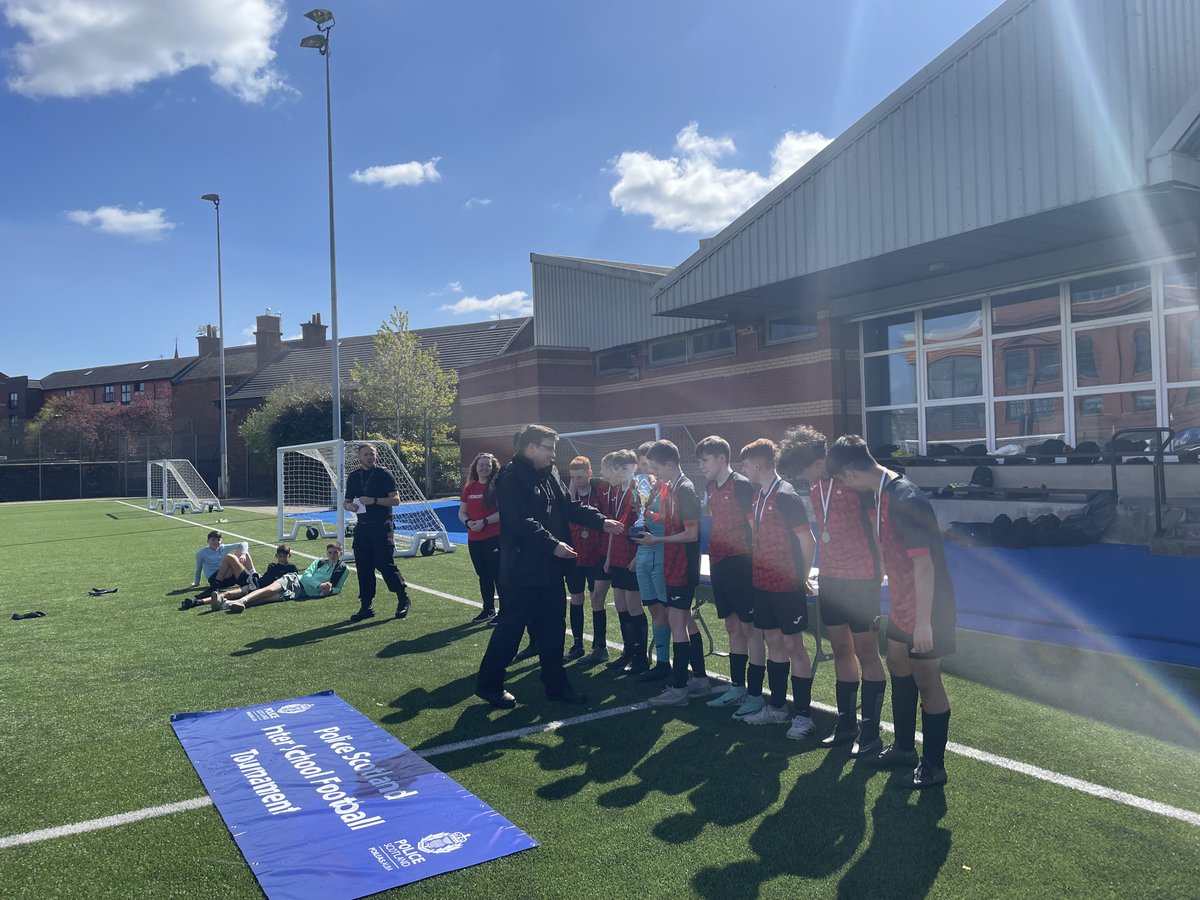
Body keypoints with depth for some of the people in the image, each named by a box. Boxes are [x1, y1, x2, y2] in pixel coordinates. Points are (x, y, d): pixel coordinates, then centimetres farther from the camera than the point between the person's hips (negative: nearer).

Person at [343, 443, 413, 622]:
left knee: (385, 564, -9)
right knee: (363, 566, 5)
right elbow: (346, 502, 20)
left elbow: (395, 499, -7)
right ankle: (366, 606, 14)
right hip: (362, 526, 5)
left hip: (382, 527, -5)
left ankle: (403, 599, 7)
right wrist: (350, 506, -3)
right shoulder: (353, 477, 13)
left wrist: (374, 501, -18)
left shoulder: (384, 474, -2)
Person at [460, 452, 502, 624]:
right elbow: (462, 512, 12)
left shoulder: (497, 486, -8)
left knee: (498, 575, -2)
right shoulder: (469, 488, 9)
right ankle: (488, 610, 30)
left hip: (494, 538, -6)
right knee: (483, 576, 17)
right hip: (474, 539, 6)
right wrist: (468, 522, -8)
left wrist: (484, 522, -20)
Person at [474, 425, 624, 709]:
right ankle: (488, 684, 16)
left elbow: (569, 507, 15)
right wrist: (554, 545, -25)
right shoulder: (512, 479, -16)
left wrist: (601, 521, 5)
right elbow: (522, 523, -24)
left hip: (550, 568, 9)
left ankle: (556, 683, 26)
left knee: (553, 627, 14)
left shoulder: (548, 474, 12)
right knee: (511, 627, 1)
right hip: (523, 570, -9)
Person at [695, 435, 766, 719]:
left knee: (750, 628, -1)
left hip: (740, 564, -8)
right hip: (719, 564, 8)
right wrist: (714, 559, 14)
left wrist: (751, 560, -14)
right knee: (732, 627, 16)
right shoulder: (710, 488, 11)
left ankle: (755, 695, 6)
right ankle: (737, 688, 26)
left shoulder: (742, 485, -12)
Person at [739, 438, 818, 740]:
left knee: (793, 646, 0)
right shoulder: (759, 495, 9)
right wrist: (757, 571, 12)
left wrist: (802, 577, -8)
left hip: (786, 586, -8)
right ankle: (777, 706, 28)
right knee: (773, 642, 16)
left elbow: (807, 542, -18)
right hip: (763, 582, 8)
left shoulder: (785, 496, -17)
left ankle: (803, 715, 9)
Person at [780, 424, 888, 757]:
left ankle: (871, 732, 12)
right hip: (830, 577, 7)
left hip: (860, 578, -7)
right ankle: (846, 723, 26)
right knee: (841, 649, 14)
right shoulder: (814, 485, 5)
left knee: (866, 652, 2)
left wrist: (878, 574, -9)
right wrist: (822, 568, 11)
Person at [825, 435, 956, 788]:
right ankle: (904, 747, 39)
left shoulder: (906, 500, -27)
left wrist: (923, 620, -24)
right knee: (898, 668, 21)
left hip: (926, 607, -10)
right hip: (902, 604, 10)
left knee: (926, 681, 3)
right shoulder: (883, 493, 4)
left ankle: (933, 766, 20)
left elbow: (924, 564, -27)